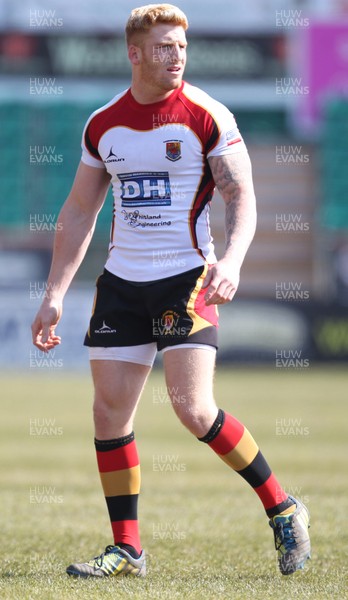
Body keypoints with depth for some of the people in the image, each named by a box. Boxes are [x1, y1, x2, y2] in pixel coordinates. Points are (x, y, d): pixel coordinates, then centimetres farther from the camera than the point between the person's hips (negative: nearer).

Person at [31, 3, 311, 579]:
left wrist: (231, 260, -24)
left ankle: (283, 509, 1)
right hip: (122, 280, 5)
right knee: (110, 408, 0)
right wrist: (55, 295, 9)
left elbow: (242, 196, -6)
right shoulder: (103, 125, 7)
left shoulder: (206, 116, -7)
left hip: (187, 277, -5)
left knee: (193, 407, -16)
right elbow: (79, 212, 14)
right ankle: (127, 548, 10)